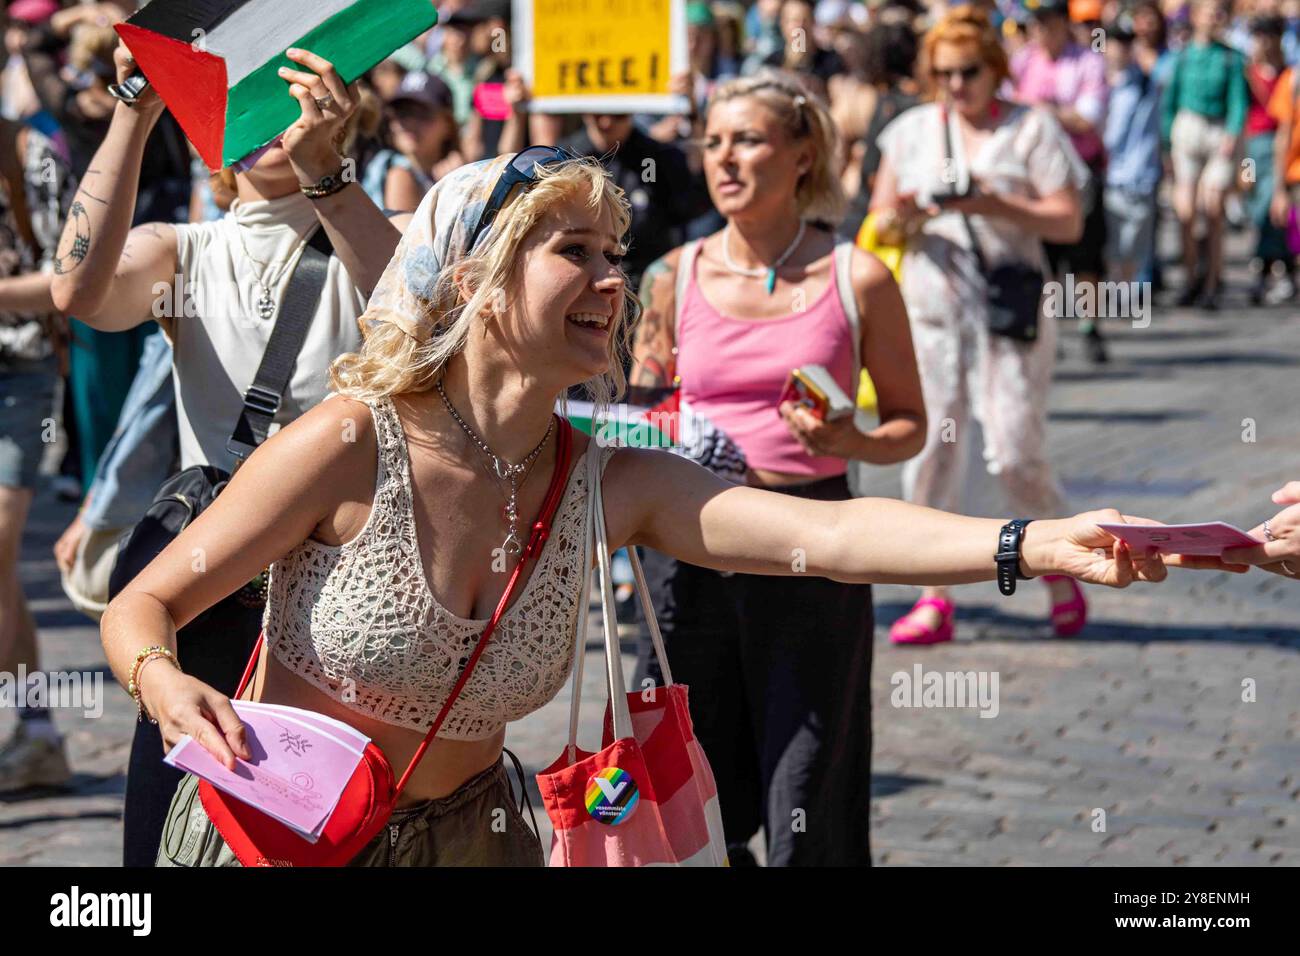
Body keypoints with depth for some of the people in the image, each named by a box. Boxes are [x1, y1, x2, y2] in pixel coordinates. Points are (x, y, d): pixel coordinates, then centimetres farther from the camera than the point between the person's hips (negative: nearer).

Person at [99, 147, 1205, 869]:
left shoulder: (612, 485, -8)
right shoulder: (353, 445, -20)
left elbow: (833, 532, -23)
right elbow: (140, 607, -12)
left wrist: (1038, 541, -38)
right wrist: (170, 688, -35)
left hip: (462, 835, 5)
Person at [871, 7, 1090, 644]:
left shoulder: (1031, 128, 3)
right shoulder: (912, 131, 12)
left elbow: (1068, 222, -4)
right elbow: (882, 221, 13)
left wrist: (998, 207, -19)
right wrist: (903, 219, -10)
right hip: (931, 305, 3)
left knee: (1014, 453, -7)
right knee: (931, 447, -1)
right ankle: (934, 597, 4)